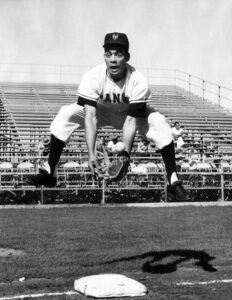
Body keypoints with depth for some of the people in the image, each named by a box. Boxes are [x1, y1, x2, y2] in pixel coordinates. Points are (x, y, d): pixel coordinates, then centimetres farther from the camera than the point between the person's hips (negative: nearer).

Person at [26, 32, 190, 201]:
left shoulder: (139, 82, -32)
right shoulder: (92, 78, -31)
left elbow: (131, 120, -32)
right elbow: (90, 117, -36)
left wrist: (125, 155, -40)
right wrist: (91, 154, -45)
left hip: (131, 113, -1)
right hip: (100, 112, 1)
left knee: (160, 123, -27)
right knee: (65, 115, -22)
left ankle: (173, 181, -18)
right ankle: (50, 174, -14)